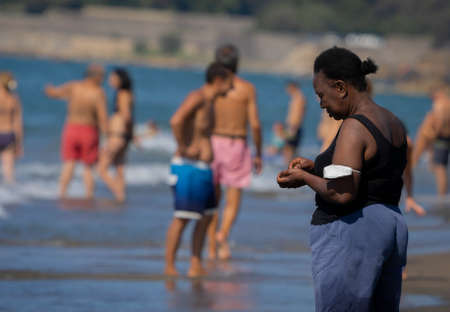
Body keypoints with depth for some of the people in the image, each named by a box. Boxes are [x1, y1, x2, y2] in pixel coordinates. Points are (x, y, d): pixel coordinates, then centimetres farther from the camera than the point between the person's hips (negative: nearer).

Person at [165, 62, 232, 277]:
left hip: (203, 170, 10)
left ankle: (196, 266, 14)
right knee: (182, 218, -7)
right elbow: (176, 121, -29)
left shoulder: (209, 102, 16)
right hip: (189, 167, -10)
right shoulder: (197, 97, -13)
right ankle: (169, 266, -2)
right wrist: (183, 149, -21)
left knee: (206, 217, 10)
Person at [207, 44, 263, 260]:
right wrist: (259, 154, 4)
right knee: (233, 202, 5)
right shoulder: (247, 89, -3)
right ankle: (223, 234, -24)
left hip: (212, 144, 1)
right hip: (237, 145, -1)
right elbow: (255, 124, -7)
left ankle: (212, 249, 10)